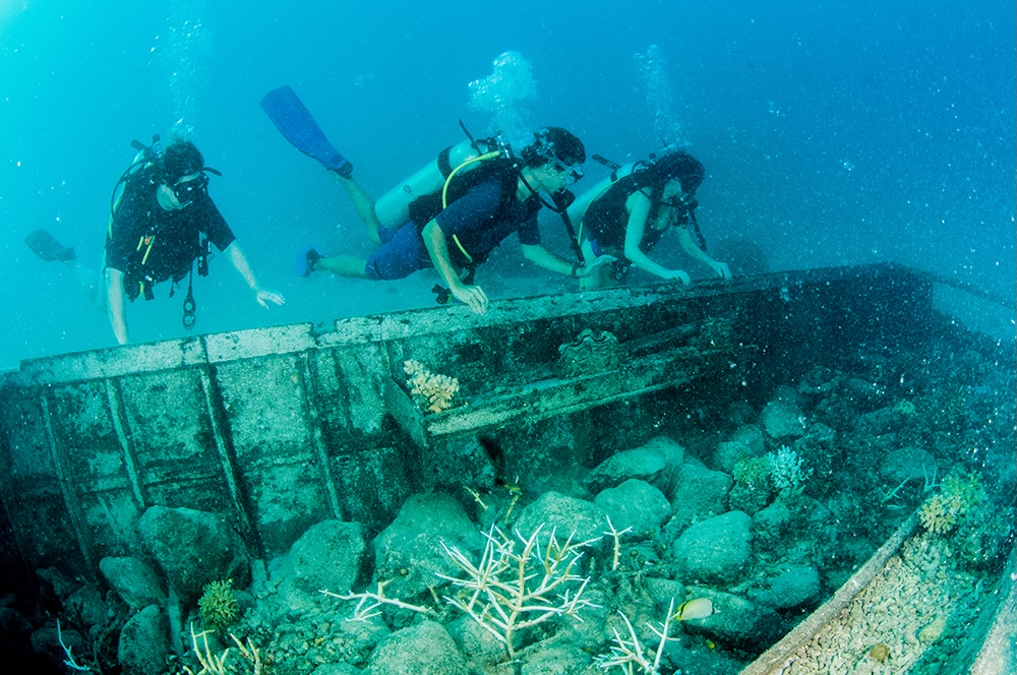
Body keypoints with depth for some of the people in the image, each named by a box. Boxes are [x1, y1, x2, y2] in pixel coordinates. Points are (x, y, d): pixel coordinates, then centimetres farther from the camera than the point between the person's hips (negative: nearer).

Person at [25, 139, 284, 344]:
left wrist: (255, 288, -44)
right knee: (104, 303, 19)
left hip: (170, 260, 3)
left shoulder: (197, 199, -34)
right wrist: (123, 341, -54)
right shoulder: (133, 207, -45)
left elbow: (230, 244, -31)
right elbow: (114, 279, -48)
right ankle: (66, 257, 38)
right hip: (132, 264, -3)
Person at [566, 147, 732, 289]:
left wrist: (712, 263, -12)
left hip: (617, 253, 7)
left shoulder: (675, 202, -12)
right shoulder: (645, 196, -35)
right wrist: (666, 273, -50)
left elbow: (686, 242, 3)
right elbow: (630, 250, -41)